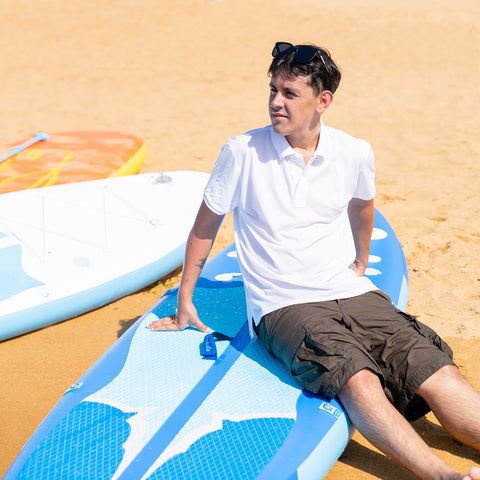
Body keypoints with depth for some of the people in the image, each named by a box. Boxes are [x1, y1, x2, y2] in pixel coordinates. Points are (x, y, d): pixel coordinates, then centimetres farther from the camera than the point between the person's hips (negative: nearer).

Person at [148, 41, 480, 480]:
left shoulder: (356, 154, 2)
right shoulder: (242, 152, -5)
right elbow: (205, 227, 6)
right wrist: (184, 304, 11)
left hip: (354, 295, 4)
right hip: (284, 307, -3)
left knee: (439, 374, -18)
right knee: (359, 382, -31)